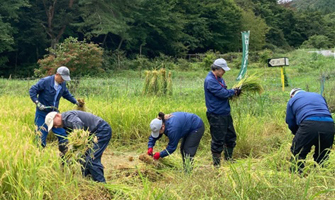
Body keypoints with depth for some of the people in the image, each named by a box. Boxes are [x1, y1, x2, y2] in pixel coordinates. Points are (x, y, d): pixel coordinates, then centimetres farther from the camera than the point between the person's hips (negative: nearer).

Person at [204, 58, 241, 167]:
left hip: (225, 113, 10)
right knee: (218, 141, -2)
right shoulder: (210, 80, -19)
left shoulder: (219, 78, 13)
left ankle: (228, 159, 34)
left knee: (230, 137, 18)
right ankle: (217, 164, 10)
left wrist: (234, 92, -1)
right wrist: (234, 91, -7)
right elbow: (222, 93, -24)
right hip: (216, 115, -10)